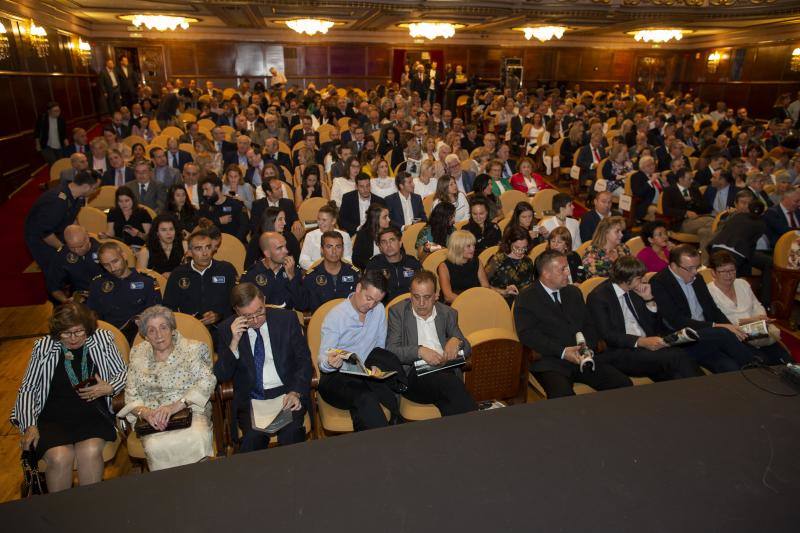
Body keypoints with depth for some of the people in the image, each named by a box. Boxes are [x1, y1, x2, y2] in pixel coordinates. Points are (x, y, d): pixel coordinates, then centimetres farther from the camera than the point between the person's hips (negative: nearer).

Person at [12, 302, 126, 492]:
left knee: (90, 451, -29)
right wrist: (30, 426, -2)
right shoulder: (44, 347, 5)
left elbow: (122, 373, 13)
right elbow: (27, 389, 8)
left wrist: (109, 388, -9)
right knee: (59, 457, -27)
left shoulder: (103, 339, 4)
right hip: (53, 416, 1)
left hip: (92, 412, 0)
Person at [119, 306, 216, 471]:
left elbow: (207, 381, -8)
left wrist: (176, 406, -20)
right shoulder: (138, 353, 15)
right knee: (155, 447, -32)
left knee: (197, 439, -34)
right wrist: (144, 412, -12)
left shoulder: (193, 349, 5)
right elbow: (131, 395, 11)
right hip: (152, 418, 2)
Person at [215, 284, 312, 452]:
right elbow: (221, 376, 1)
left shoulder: (287, 319, 2)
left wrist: (296, 392, -13)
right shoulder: (227, 328, 3)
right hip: (250, 399, 0)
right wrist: (234, 343, -14)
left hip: (287, 394, 0)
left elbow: (304, 361, 3)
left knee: (291, 434, -28)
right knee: (254, 436, -29)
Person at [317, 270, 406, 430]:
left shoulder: (379, 310, 5)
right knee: (365, 399, -35)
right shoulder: (335, 316, -10)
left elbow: (380, 346, 11)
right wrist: (330, 363, -37)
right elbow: (322, 360, -12)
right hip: (336, 377, -4)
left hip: (367, 373, 4)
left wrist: (375, 366, -11)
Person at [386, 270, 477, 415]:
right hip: (414, 374, -2)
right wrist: (420, 351, -20)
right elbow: (391, 350, -2)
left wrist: (457, 341, -6)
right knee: (452, 383, -33)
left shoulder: (448, 313, 19)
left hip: (446, 372, 3)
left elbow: (467, 350, 19)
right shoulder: (398, 312, 9)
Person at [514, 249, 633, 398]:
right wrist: (562, 352, -17)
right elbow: (528, 334, -11)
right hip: (550, 361, -6)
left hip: (584, 357, 6)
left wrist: (588, 347, -4)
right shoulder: (526, 298, 0)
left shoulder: (574, 292, 20)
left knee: (624, 384, -13)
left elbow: (590, 325, 17)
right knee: (563, 395, -34)